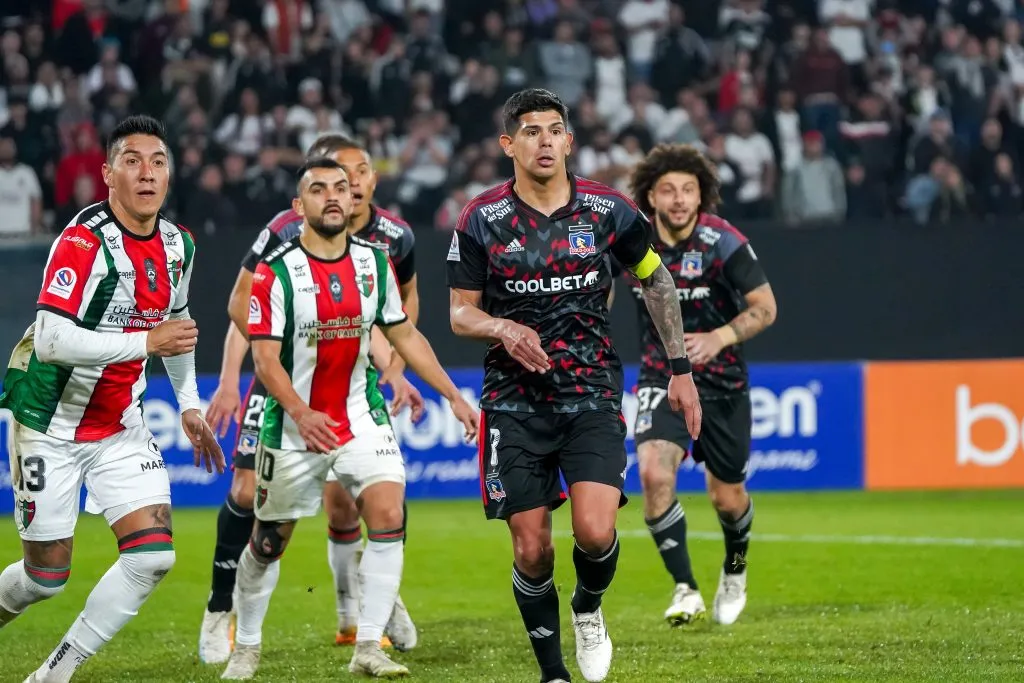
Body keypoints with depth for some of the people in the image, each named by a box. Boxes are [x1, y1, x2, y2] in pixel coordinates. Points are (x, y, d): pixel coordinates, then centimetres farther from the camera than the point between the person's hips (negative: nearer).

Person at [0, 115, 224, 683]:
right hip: (51, 427, -6)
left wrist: (190, 405, 22)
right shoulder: (84, 242, -21)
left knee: (153, 555, -9)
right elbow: (51, 340, -31)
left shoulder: (177, 245, 3)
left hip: (120, 428, 6)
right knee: (47, 576, -2)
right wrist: (145, 342, -31)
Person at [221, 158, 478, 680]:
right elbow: (264, 358, -17)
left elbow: (404, 335, 13)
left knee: (388, 517, -15)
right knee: (269, 540, 7)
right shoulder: (275, 273, -12)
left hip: (361, 417, 3)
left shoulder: (374, 262, 2)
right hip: (293, 424, -3)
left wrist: (454, 396, 9)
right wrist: (301, 414, -33)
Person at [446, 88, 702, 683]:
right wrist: (502, 328, -18)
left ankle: (589, 607, 16)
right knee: (531, 548, -1)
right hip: (516, 404, 0)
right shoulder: (482, 220, -3)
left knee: (595, 531, -18)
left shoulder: (607, 210, -2)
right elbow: (460, 313, 4)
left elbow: (657, 280, 13)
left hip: (593, 397, 0)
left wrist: (681, 368, 11)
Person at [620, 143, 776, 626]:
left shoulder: (723, 242, -17)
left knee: (727, 497, 11)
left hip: (722, 384, -1)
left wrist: (719, 338, -26)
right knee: (654, 474, -24)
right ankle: (685, 590, -16)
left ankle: (735, 568, 44)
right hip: (661, 380, 1)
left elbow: (765, 306, -12)